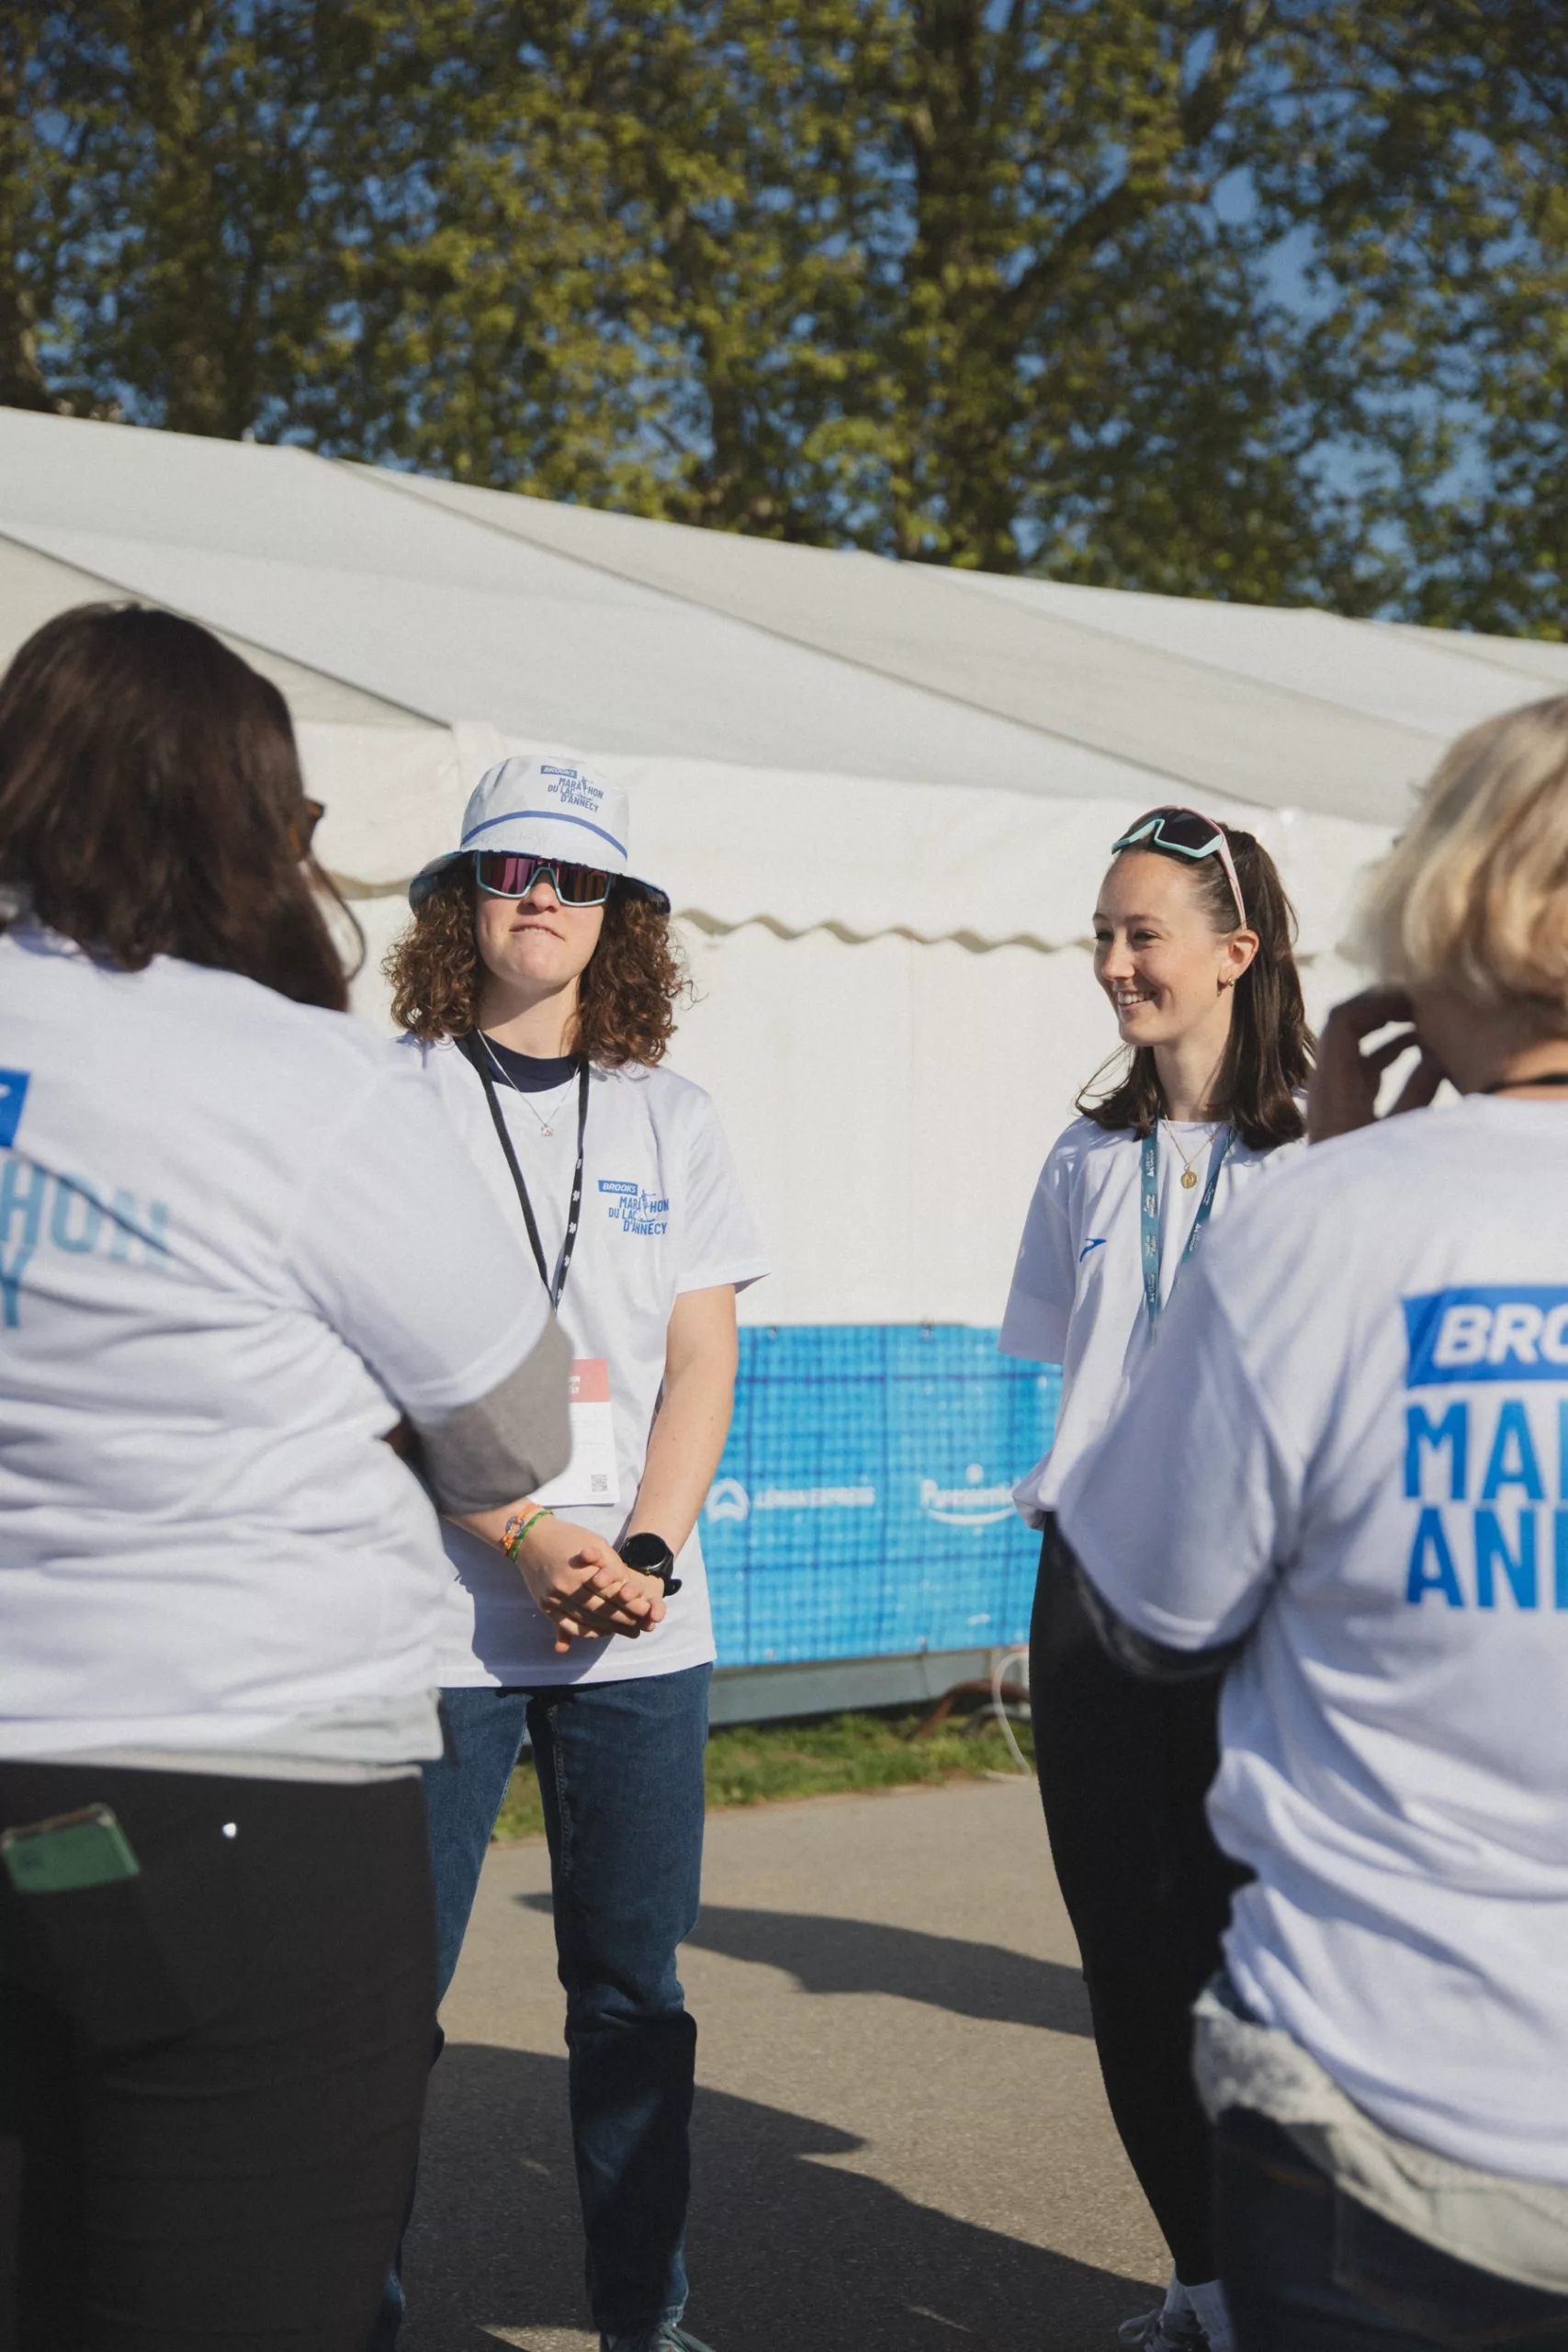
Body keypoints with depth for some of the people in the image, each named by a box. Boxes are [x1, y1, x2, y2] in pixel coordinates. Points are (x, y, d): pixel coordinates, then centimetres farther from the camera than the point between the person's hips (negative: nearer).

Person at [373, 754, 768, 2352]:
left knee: (636, 1987, 8)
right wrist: (525, 1537, -16)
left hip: (643, 1623, 3)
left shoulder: (669, 1118, 12)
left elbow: (703, 1364, 8)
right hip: (435, 1616, -3)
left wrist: (644, 1549, -9)